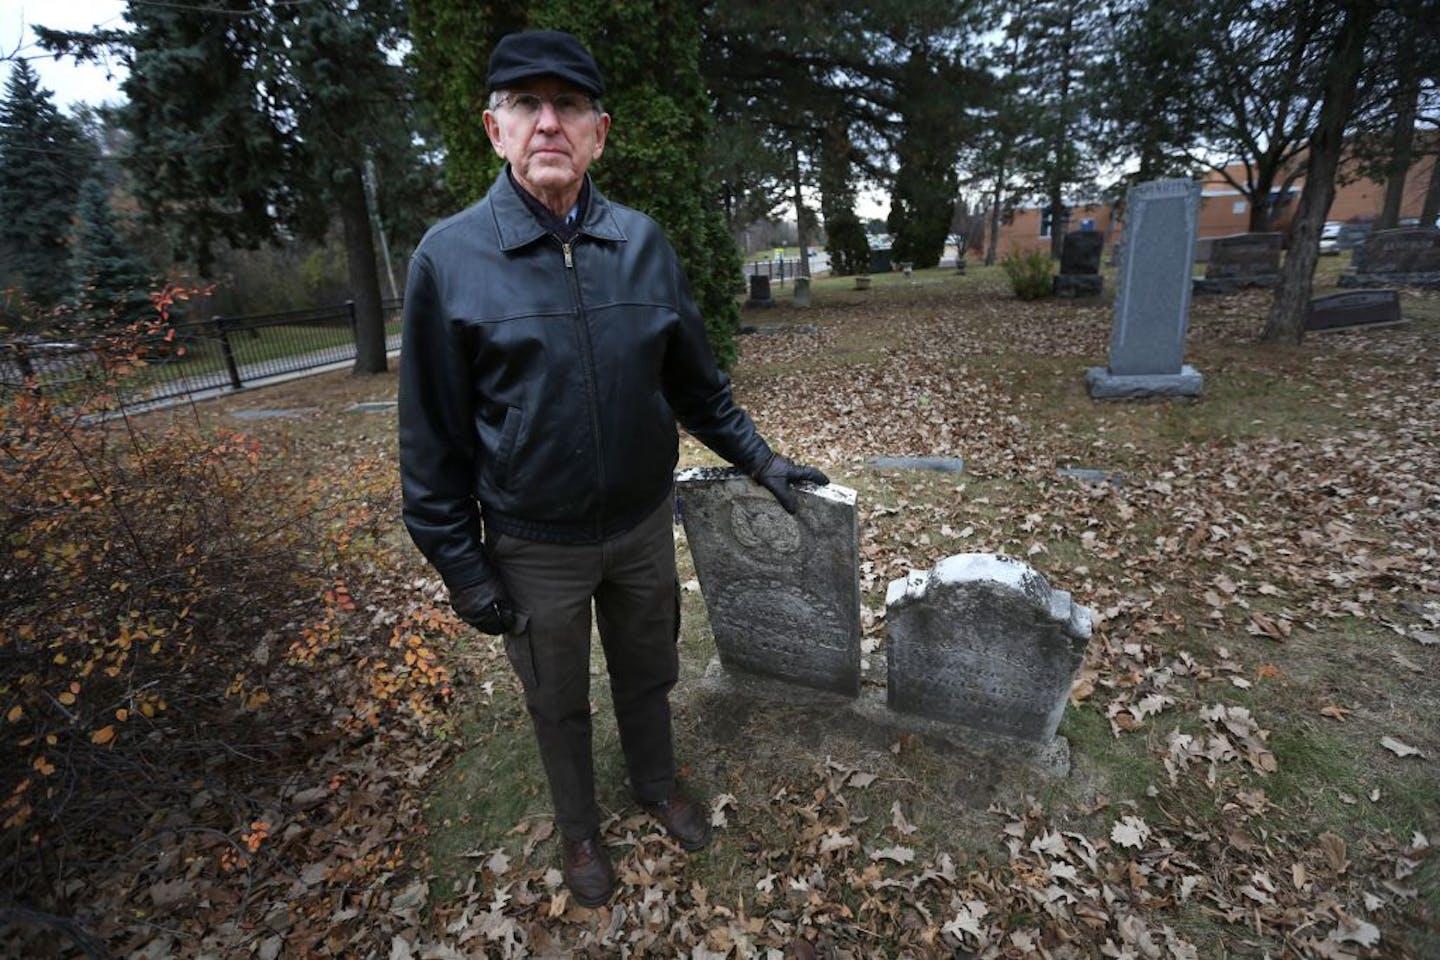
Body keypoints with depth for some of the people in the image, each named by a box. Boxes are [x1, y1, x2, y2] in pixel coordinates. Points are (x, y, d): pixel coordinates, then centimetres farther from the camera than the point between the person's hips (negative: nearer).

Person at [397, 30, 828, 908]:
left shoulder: (643, 242, -4)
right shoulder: (449, 258, -12)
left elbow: (697, 381, 5)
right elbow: (435, 436, -9)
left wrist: (762, 460, 4)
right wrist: (461, 565, -8)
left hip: (645, 523, 3)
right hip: (535, 546, -2)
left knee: (648, 675, 23)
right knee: (559, 702, 20)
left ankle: (658, 788, 51)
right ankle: (579, 828, 47)